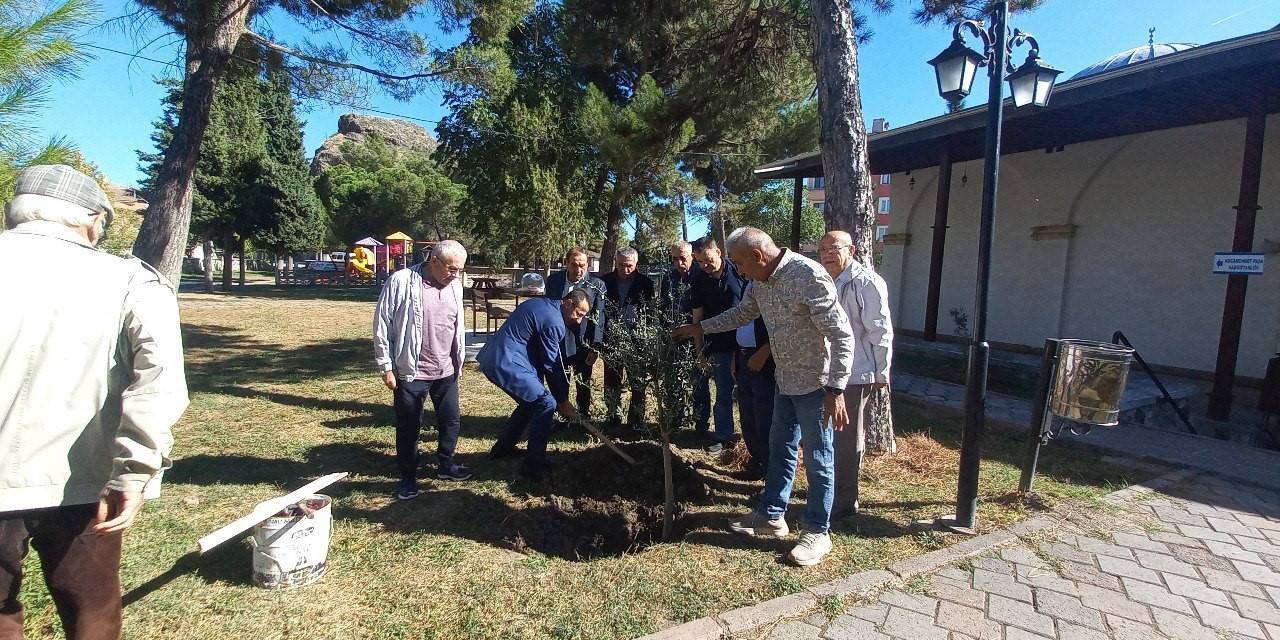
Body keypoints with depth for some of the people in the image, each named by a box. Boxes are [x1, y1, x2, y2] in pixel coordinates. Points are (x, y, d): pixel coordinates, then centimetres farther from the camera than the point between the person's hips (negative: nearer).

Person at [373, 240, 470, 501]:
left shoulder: (455, 285, 4)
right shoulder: (401, 282, -14)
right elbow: (382, 326, -10)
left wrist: (459, 360, 16)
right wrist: (386, 366, -9)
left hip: (446, 372, 5)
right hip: (410, 372, -5)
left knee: (452, 420, 15)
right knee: (409, 428, 8)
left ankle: (445, 466, 36)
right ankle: (408, 477, 26)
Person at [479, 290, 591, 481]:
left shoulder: (542, 304, 14)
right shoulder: (553, 322, -16)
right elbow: (551, 365, -10)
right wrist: (563, 401, 2)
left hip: (494, 358, 10)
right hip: (506, 364, -10)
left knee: (531, 402, 22)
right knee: (546, 404, -8)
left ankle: (503, 447, 34)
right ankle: (533, 464, -2)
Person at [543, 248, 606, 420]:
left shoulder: (597, 285, -9)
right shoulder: (553, 280, 0)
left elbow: (599, 319, -9)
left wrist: (595, 347, -12)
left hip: (583, 346, -2)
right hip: (556, 343, 3)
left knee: (583, 387, 13)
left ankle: (584, 419, 30)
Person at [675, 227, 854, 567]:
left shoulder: (809, 276, -24)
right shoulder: (761, 281, 2)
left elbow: (842, 335, -24)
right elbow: (742, 313, 21)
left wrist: (836, 390, -27)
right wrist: (699, 328, 19)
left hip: (815, 384, -9)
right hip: (786, 382, 9)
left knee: (817, 459, 5)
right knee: (780, 449, 18)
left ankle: (818, 532, 21)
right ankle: (771, 516, 34)